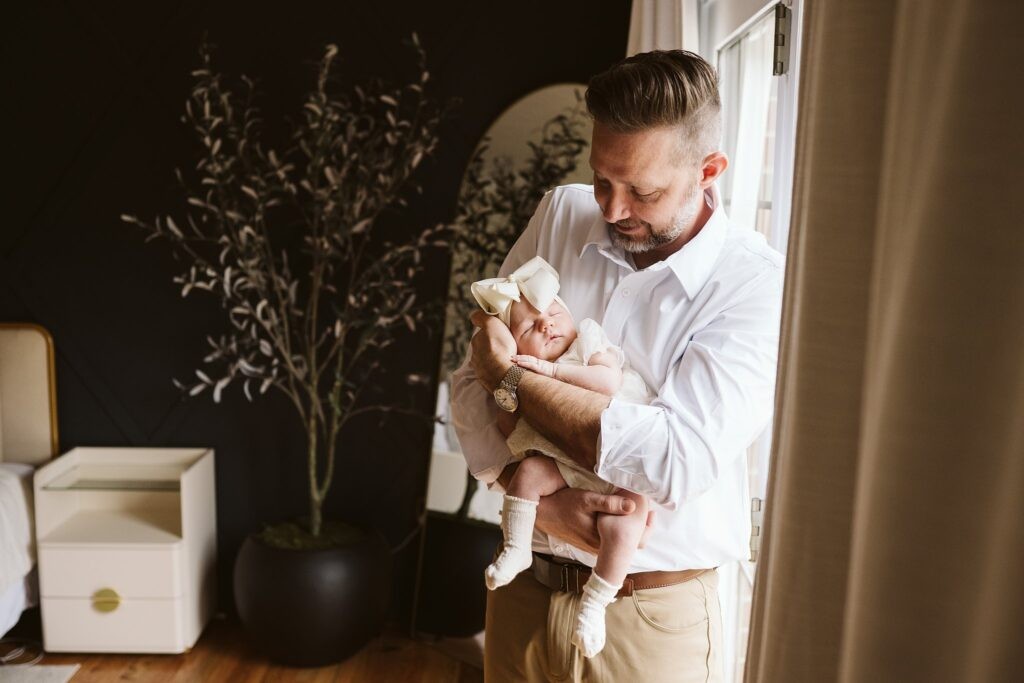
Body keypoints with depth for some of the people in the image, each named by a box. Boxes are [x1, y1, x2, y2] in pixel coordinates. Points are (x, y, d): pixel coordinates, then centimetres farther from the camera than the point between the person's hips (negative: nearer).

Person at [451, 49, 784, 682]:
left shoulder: (759, 284, -16)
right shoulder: (562, 212, -4)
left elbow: (677, 458, -26)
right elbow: (472, 381, -4)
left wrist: (509, 376, -19)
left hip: (653, 617, -3)